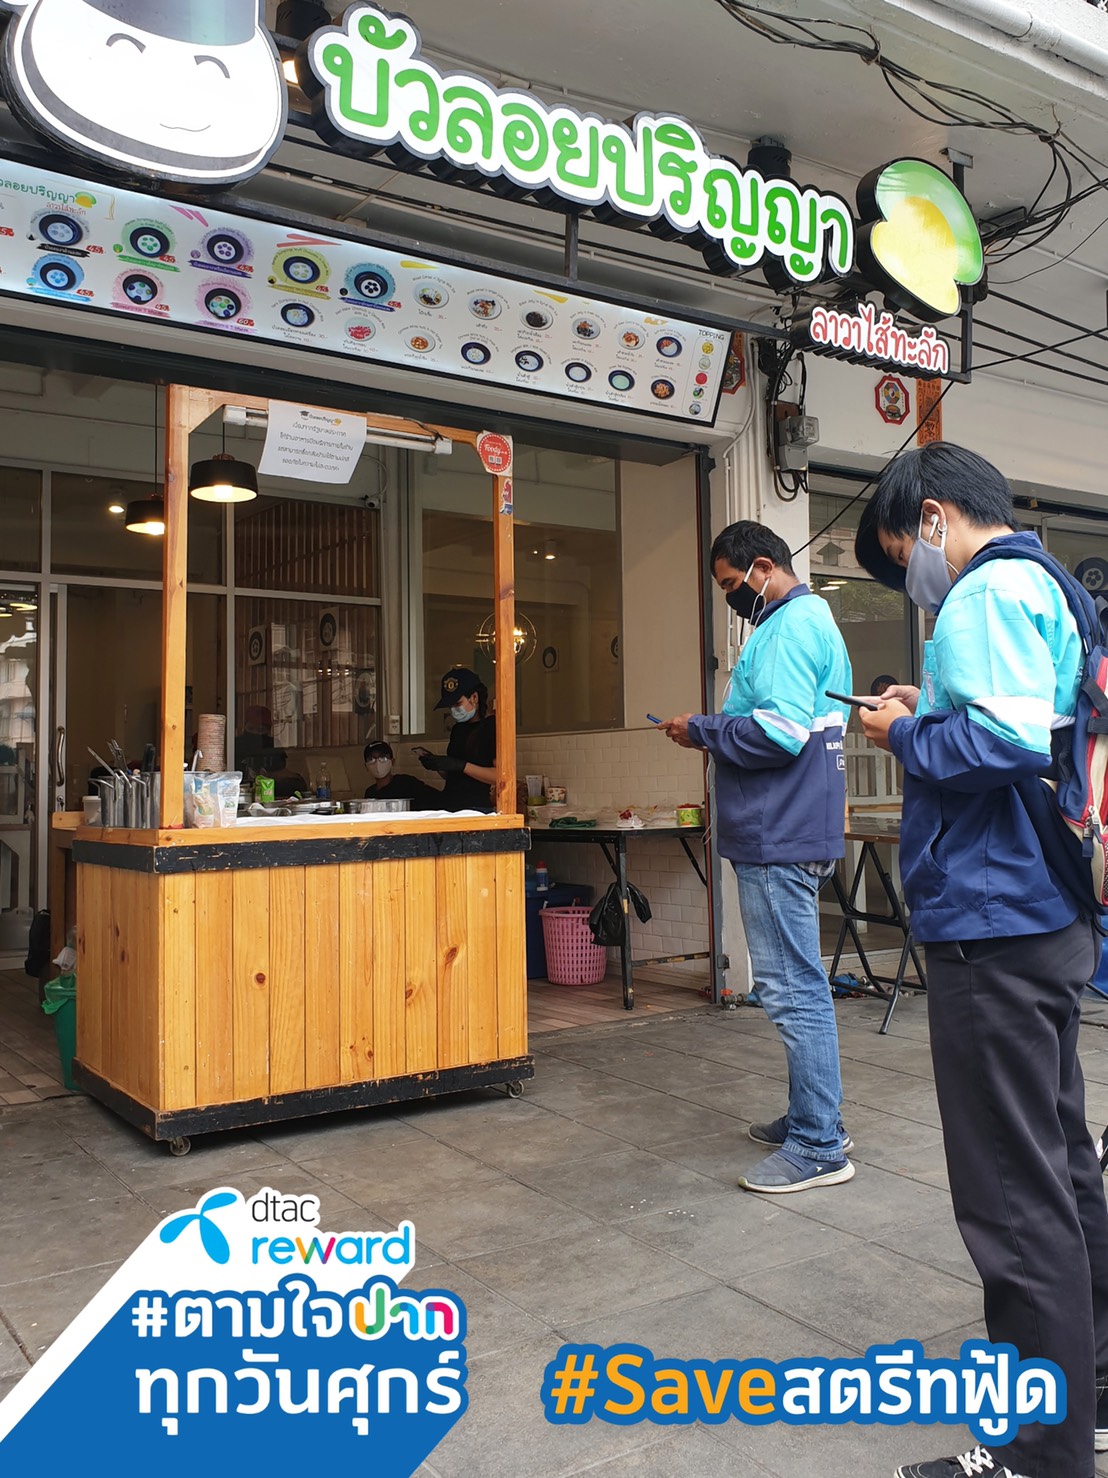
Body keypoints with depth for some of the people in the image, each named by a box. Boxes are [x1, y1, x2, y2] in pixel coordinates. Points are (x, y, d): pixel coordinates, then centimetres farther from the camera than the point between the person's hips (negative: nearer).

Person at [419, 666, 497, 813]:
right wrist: (437, 765, 5)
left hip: (475, 807, -6)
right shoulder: (458, 729, 18)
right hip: (448, 806, 6)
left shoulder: (492, 726, -5)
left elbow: (500, 776, -14)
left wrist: (461, 766, -17)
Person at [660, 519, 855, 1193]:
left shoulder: (791, 626, -14)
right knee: (801, 984, 17)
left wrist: (702, 729, -10)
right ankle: (815, 1118, 28)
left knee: (793, 989, -6)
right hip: (795, 829, 11)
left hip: (779, 838, -11)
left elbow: (778, 732, -24)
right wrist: (715, 729, 12)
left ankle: (818, 1147, 3)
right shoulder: (815, 620, 20)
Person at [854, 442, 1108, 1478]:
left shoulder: (987, 593, -14)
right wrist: (933, 712, 12)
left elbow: (1007, 739, -27)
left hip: (993, 927, -11)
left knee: (1014, 1195, -1)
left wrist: (907, 733, -12)